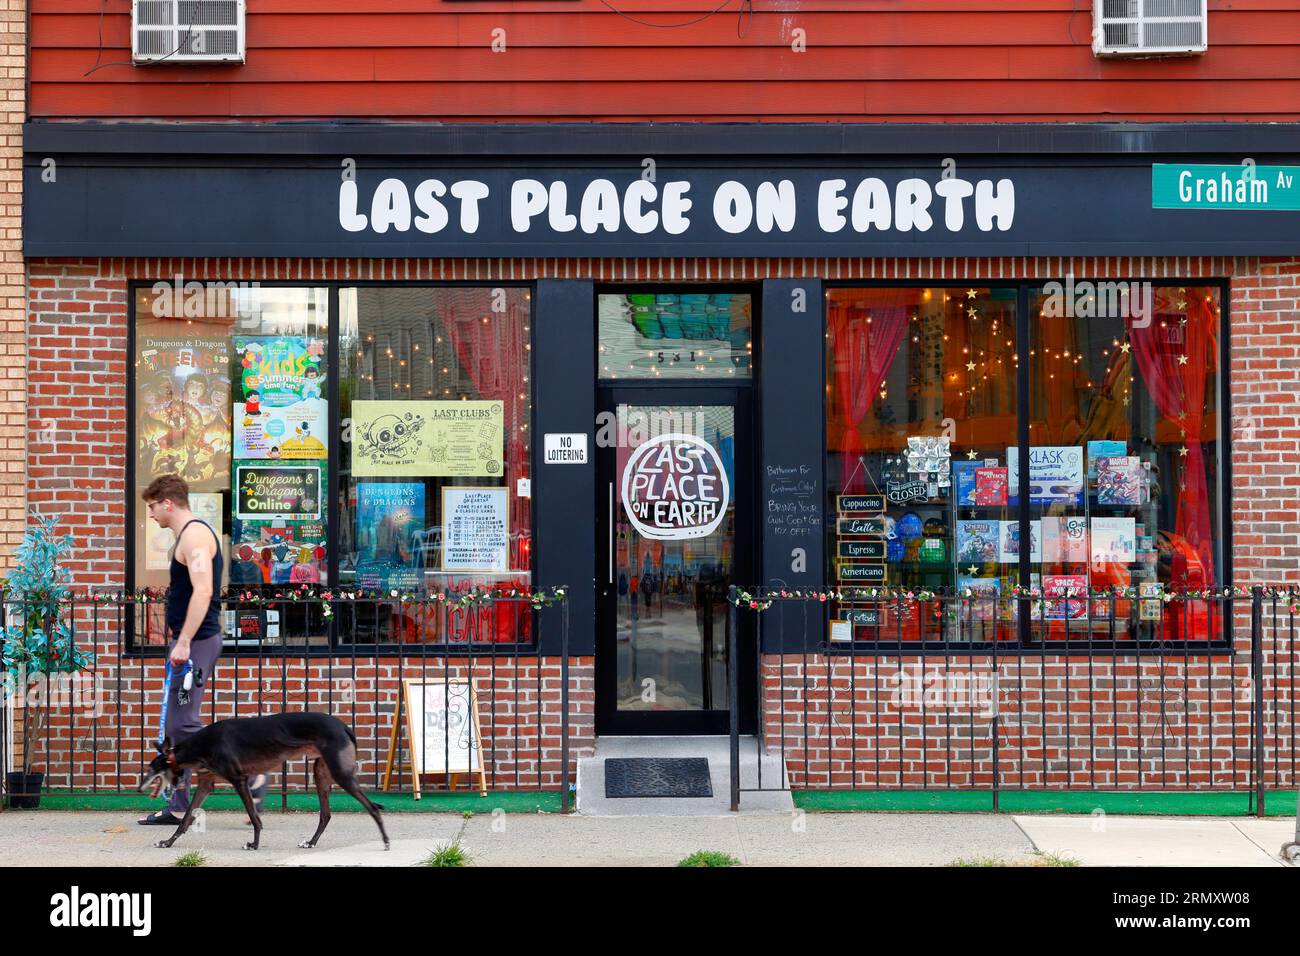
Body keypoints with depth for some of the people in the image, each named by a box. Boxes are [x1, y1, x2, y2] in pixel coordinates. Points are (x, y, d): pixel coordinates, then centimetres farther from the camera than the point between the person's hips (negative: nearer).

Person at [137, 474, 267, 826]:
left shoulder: (194, 535, -14)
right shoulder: (192, 534, 19)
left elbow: (203, 590, -26)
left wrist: (183, 641, -28)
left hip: (195, 642, -11)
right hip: (191, 641, 11)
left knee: (184, 724, -11)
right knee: (177, 725, 10)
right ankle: (178, 807, 14)